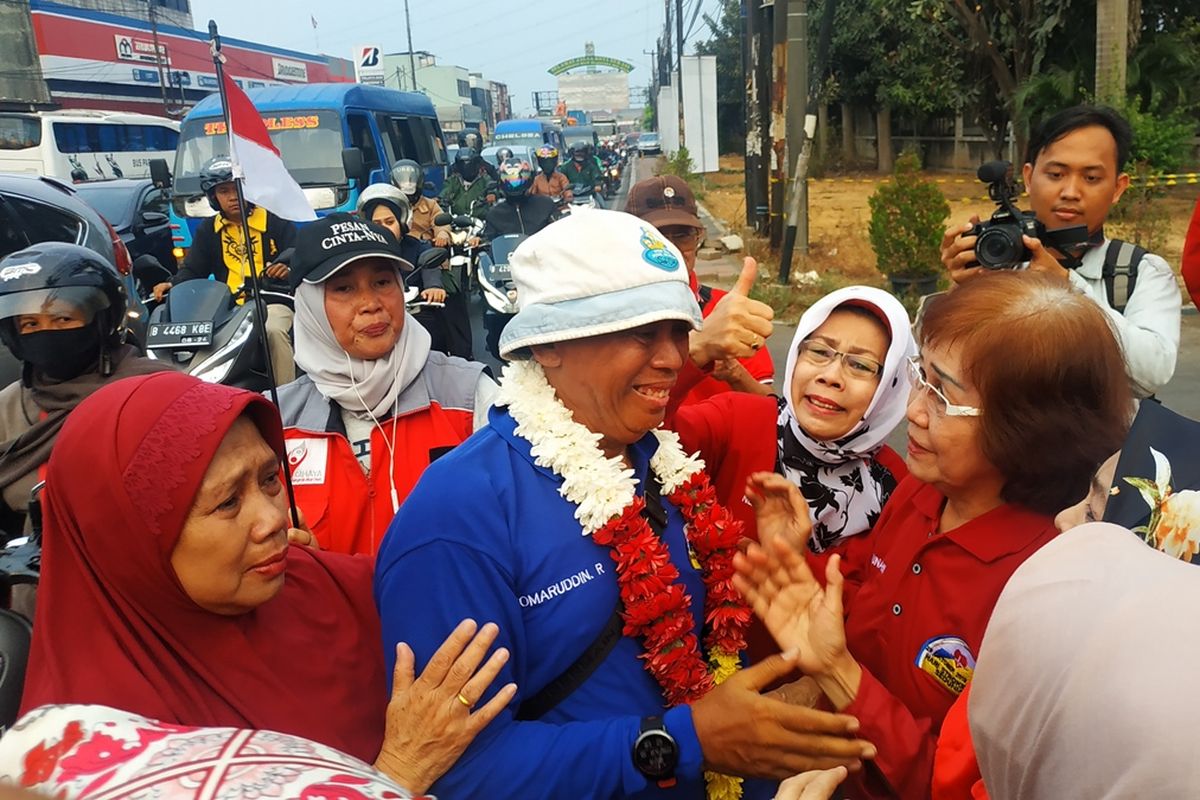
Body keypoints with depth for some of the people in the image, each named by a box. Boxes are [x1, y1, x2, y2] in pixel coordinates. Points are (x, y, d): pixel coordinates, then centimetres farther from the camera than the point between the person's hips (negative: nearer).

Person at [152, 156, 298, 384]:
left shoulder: (276, 222, 6)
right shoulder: (208, 231, 17)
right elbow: (193, 269, 12)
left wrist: (289, 268, -24)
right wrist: (172, 284, -9)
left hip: (271, 301, -4)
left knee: (274, 332, -35)